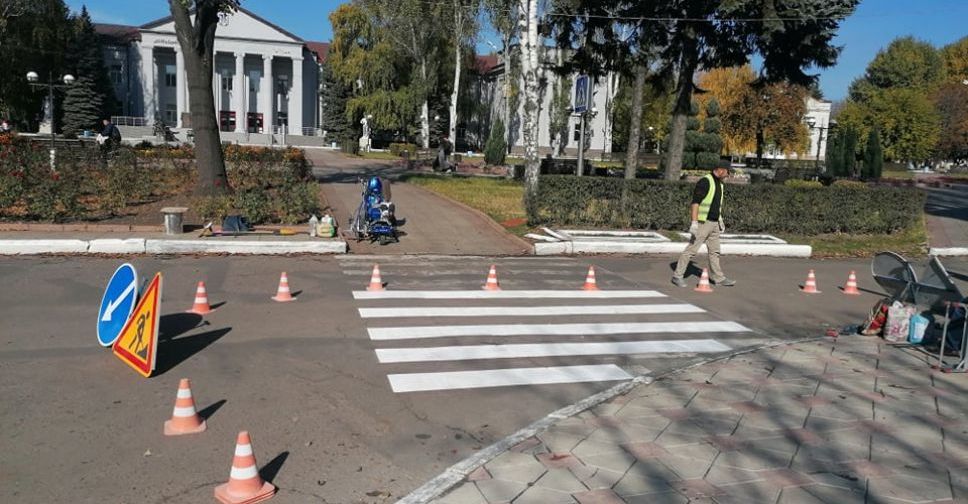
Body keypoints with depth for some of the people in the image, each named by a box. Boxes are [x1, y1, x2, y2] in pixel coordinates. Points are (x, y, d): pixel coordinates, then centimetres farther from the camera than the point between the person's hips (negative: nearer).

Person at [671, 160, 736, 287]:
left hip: (714, 224, 9)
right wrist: (694, 222, -25)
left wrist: (720, 220, 20)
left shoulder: (719, 184, 14)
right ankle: (677, 276, 0)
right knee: (691, 249, -7)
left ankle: (718, 277, 21)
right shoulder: (705, 181, -14)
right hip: (702, 223, -8)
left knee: (715, 251, 12)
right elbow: (695, 202, -20)